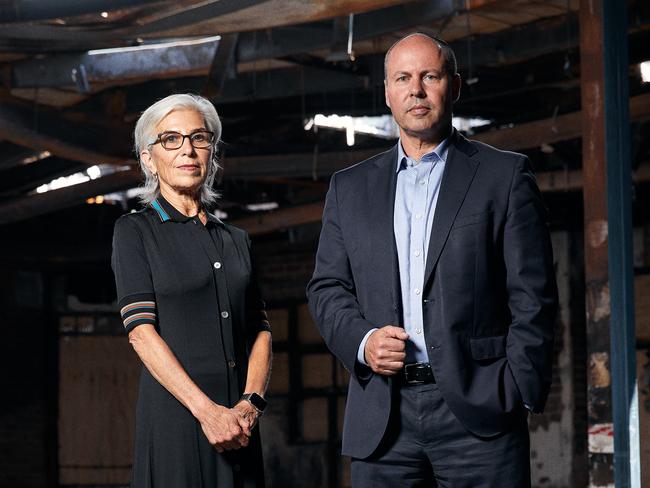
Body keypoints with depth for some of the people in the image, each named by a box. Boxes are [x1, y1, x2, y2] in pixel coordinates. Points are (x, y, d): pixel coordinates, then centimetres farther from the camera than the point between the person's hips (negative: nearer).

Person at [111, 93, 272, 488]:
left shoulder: (236, 240, 16)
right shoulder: (135, 231, 2)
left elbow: (261, 329, 10)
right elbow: (141, 330, -9)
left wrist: (251, 401, -9)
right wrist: (206, 409, -18)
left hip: (238, 423, 4)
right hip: (175, 415, -4)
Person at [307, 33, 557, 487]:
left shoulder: (505, 175, 5)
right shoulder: (350, 187, 16)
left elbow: (532, 296, 1)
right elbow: (327, 287, 15)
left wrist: (520, 395, -7)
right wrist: (361, 340, -5)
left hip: (478, 411, -3)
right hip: (382, 415, 3)